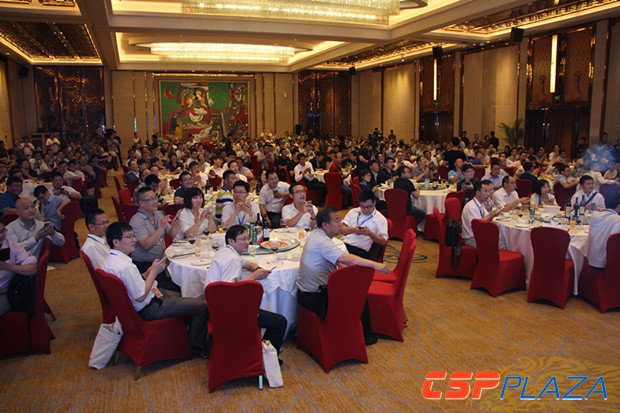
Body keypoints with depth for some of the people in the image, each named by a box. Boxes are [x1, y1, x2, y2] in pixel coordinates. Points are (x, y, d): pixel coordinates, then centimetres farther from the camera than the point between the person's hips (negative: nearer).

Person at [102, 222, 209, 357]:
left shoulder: (110, 261, 1)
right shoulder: (125, 267, -30)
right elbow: (141, 296, -26)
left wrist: (151, 270, -1)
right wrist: (154, 271, -18)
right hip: (148, 308, -11)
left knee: (182, 296, 29)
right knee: (202, 306, -9)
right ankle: (197, 348, 10)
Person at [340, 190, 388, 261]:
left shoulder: (381, 219, 8)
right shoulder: (353, 212, 20)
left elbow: (383, 241, 3)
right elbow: (341, 228, 14)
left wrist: (370, 233, -14)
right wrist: (353, 230, -7)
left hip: (361, 250, -4)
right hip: (343, 244, 4)